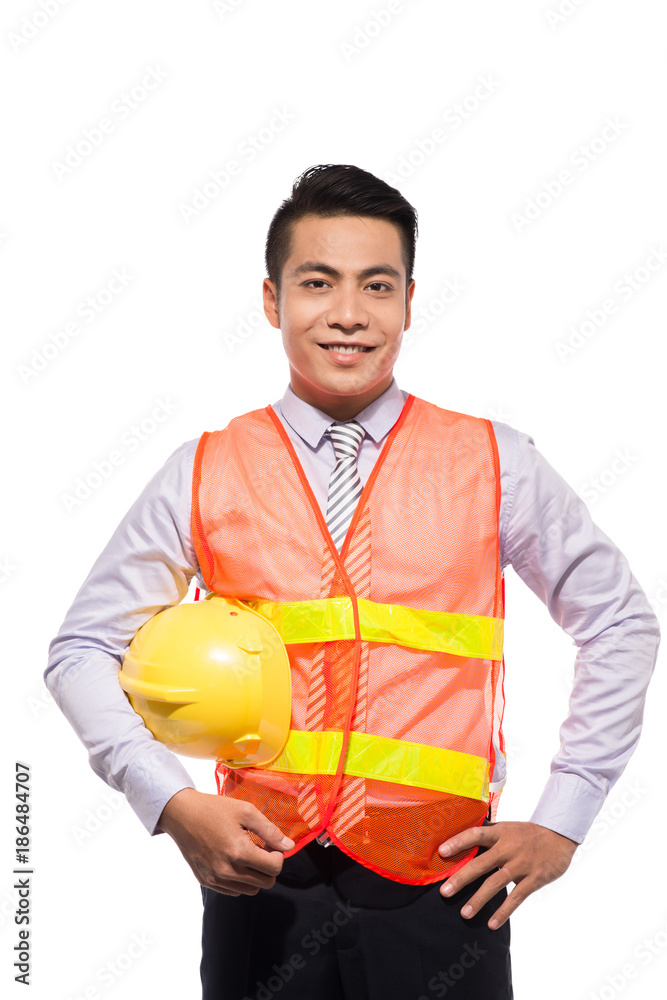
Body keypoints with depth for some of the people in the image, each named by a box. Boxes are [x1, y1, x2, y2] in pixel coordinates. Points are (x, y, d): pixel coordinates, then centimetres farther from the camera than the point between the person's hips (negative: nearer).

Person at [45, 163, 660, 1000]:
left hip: (440, 887, 0)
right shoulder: (203, 476, 1)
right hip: (260, 885, 1)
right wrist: (173, 804, -9)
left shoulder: (495, 467, 0)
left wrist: (561, 821, 3)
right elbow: (83, 650, 4)